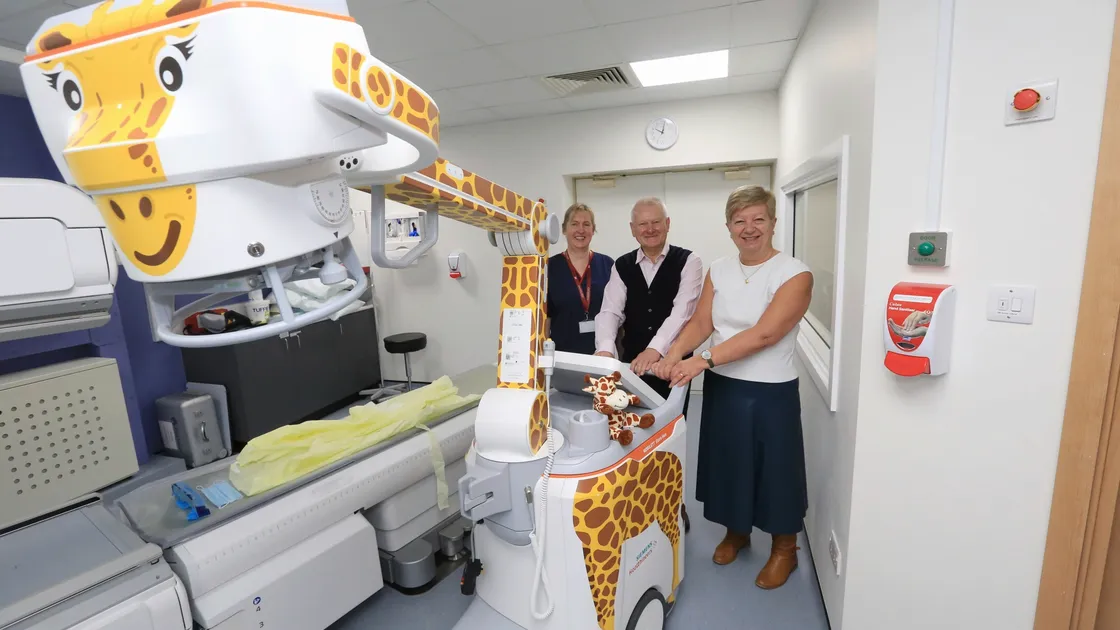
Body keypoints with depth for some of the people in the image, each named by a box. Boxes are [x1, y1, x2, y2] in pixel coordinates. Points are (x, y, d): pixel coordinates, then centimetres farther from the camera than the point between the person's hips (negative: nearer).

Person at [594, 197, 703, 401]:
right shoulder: (622, 266, 6)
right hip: (632, 365, 3)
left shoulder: (688, 261, -4)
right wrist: (605, 349, -25)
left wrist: (655, 349, -31)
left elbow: (682, 310, -17)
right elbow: (610, 311, -6)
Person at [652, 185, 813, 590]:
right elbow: (701, 322, -2)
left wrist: (703, 360, -30)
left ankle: (784, 549, 36)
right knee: (728, 463, 18)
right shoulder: (718, 270, 4)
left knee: (774, 470, 11)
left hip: (770, 392, -4)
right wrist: (674, 354, -21)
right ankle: (736, 531, 43)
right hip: (721, 387, 5)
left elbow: (764, 334, -23)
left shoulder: (794, 274, -13)